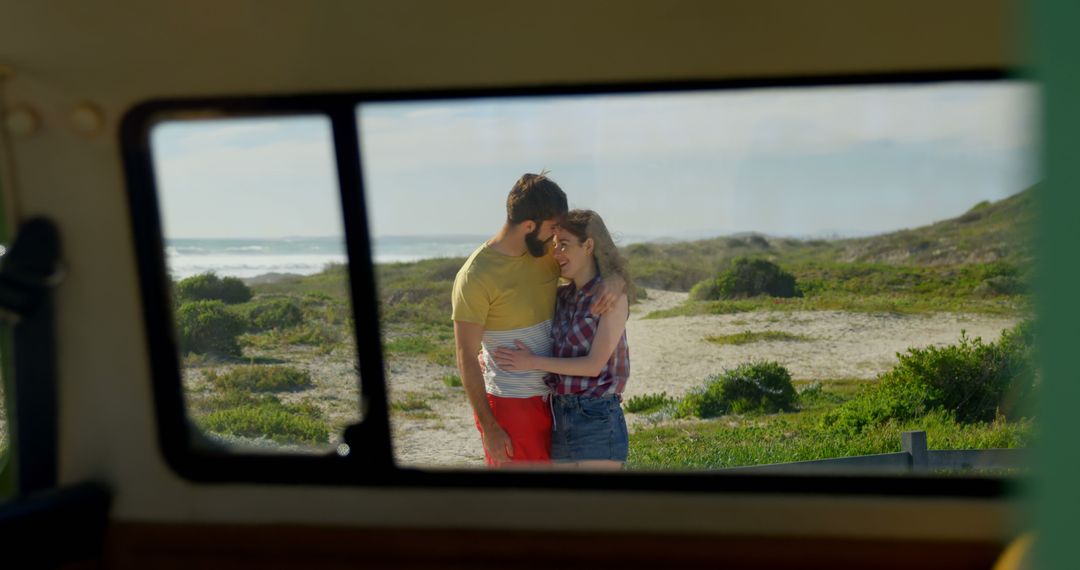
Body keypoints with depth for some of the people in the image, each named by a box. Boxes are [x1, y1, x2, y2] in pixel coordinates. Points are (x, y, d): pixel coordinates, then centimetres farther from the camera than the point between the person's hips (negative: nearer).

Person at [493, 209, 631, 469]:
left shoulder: (613, 298, -9)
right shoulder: (562, 297, 11)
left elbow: (594, 365, -14)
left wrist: (533, 362, -15)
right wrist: (490, 355, 8)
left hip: (598, 422, -7)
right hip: (559, 420, 7)